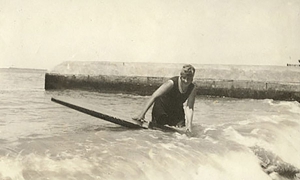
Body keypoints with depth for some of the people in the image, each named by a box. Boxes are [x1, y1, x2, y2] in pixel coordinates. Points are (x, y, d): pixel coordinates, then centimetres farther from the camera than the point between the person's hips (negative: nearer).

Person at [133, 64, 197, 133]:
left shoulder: (192, 88, -18)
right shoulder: (172, 83, -30)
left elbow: (189, 108, -24)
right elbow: (154, 97, -33)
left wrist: (189, 124, -40)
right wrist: (142, 114, -39)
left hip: (176, 111, 4)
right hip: (162, 108, -3)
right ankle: (153, 122, 23)